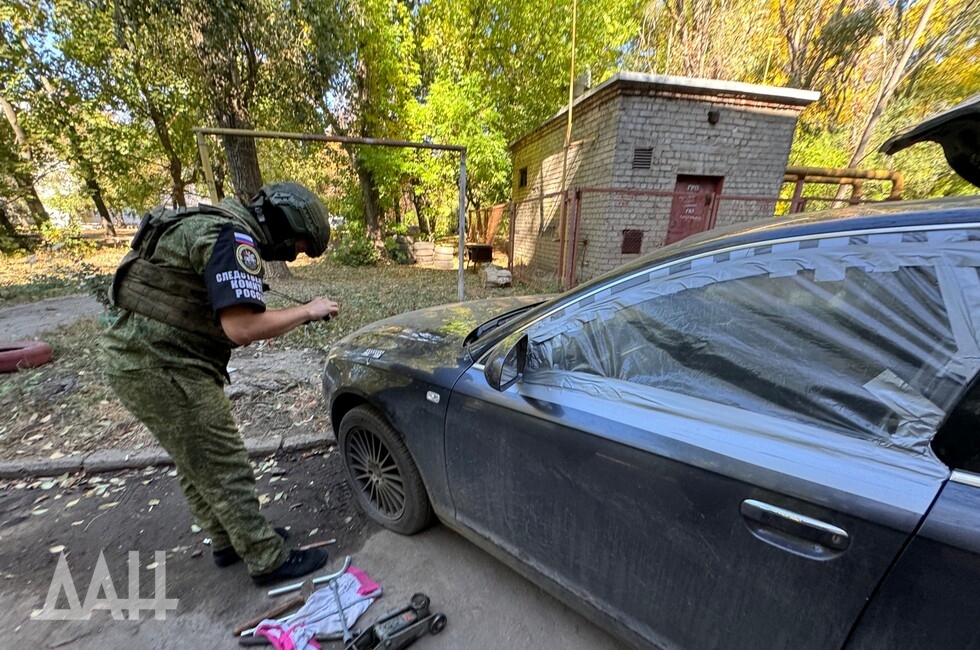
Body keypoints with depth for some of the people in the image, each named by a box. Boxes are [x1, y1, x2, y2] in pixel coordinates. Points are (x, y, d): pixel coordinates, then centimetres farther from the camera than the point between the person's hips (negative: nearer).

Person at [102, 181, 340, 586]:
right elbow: (242, 329, -28)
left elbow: (224, 317, 16)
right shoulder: (233, 237, -18)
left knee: (199, 466, 20)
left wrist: (293, 317, 7)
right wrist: (306, 311, -15)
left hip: (144, 359, 10)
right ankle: (268, 560, 15)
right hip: (163, 368, -10)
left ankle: (228, 541, 37)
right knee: (226, 470, -1)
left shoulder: (220, 227, 14)